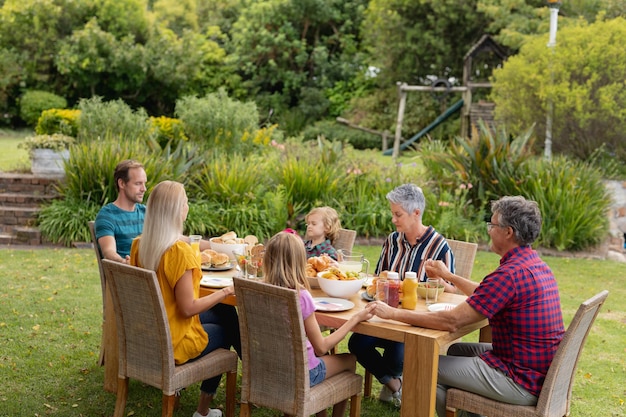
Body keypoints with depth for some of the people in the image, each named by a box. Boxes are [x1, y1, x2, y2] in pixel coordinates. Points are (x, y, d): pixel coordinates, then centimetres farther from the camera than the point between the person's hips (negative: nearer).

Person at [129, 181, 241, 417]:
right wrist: (225, 292, -13)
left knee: (226, 313, 21)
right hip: (172, 343, -7)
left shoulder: (139, 244, -5)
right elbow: (188, 308, -25)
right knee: (225, 331, 24)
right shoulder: (179, 251, -29)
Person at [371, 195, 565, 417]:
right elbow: (485, 295, 23)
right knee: (455, 350, 23)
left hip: (521, 381, -10)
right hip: (540, 369, 10)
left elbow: (451, 321, -25)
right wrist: (448, 276, 27)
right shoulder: (536, 265, 6)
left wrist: (394, 313, -17)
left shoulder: (510, 273, -25)